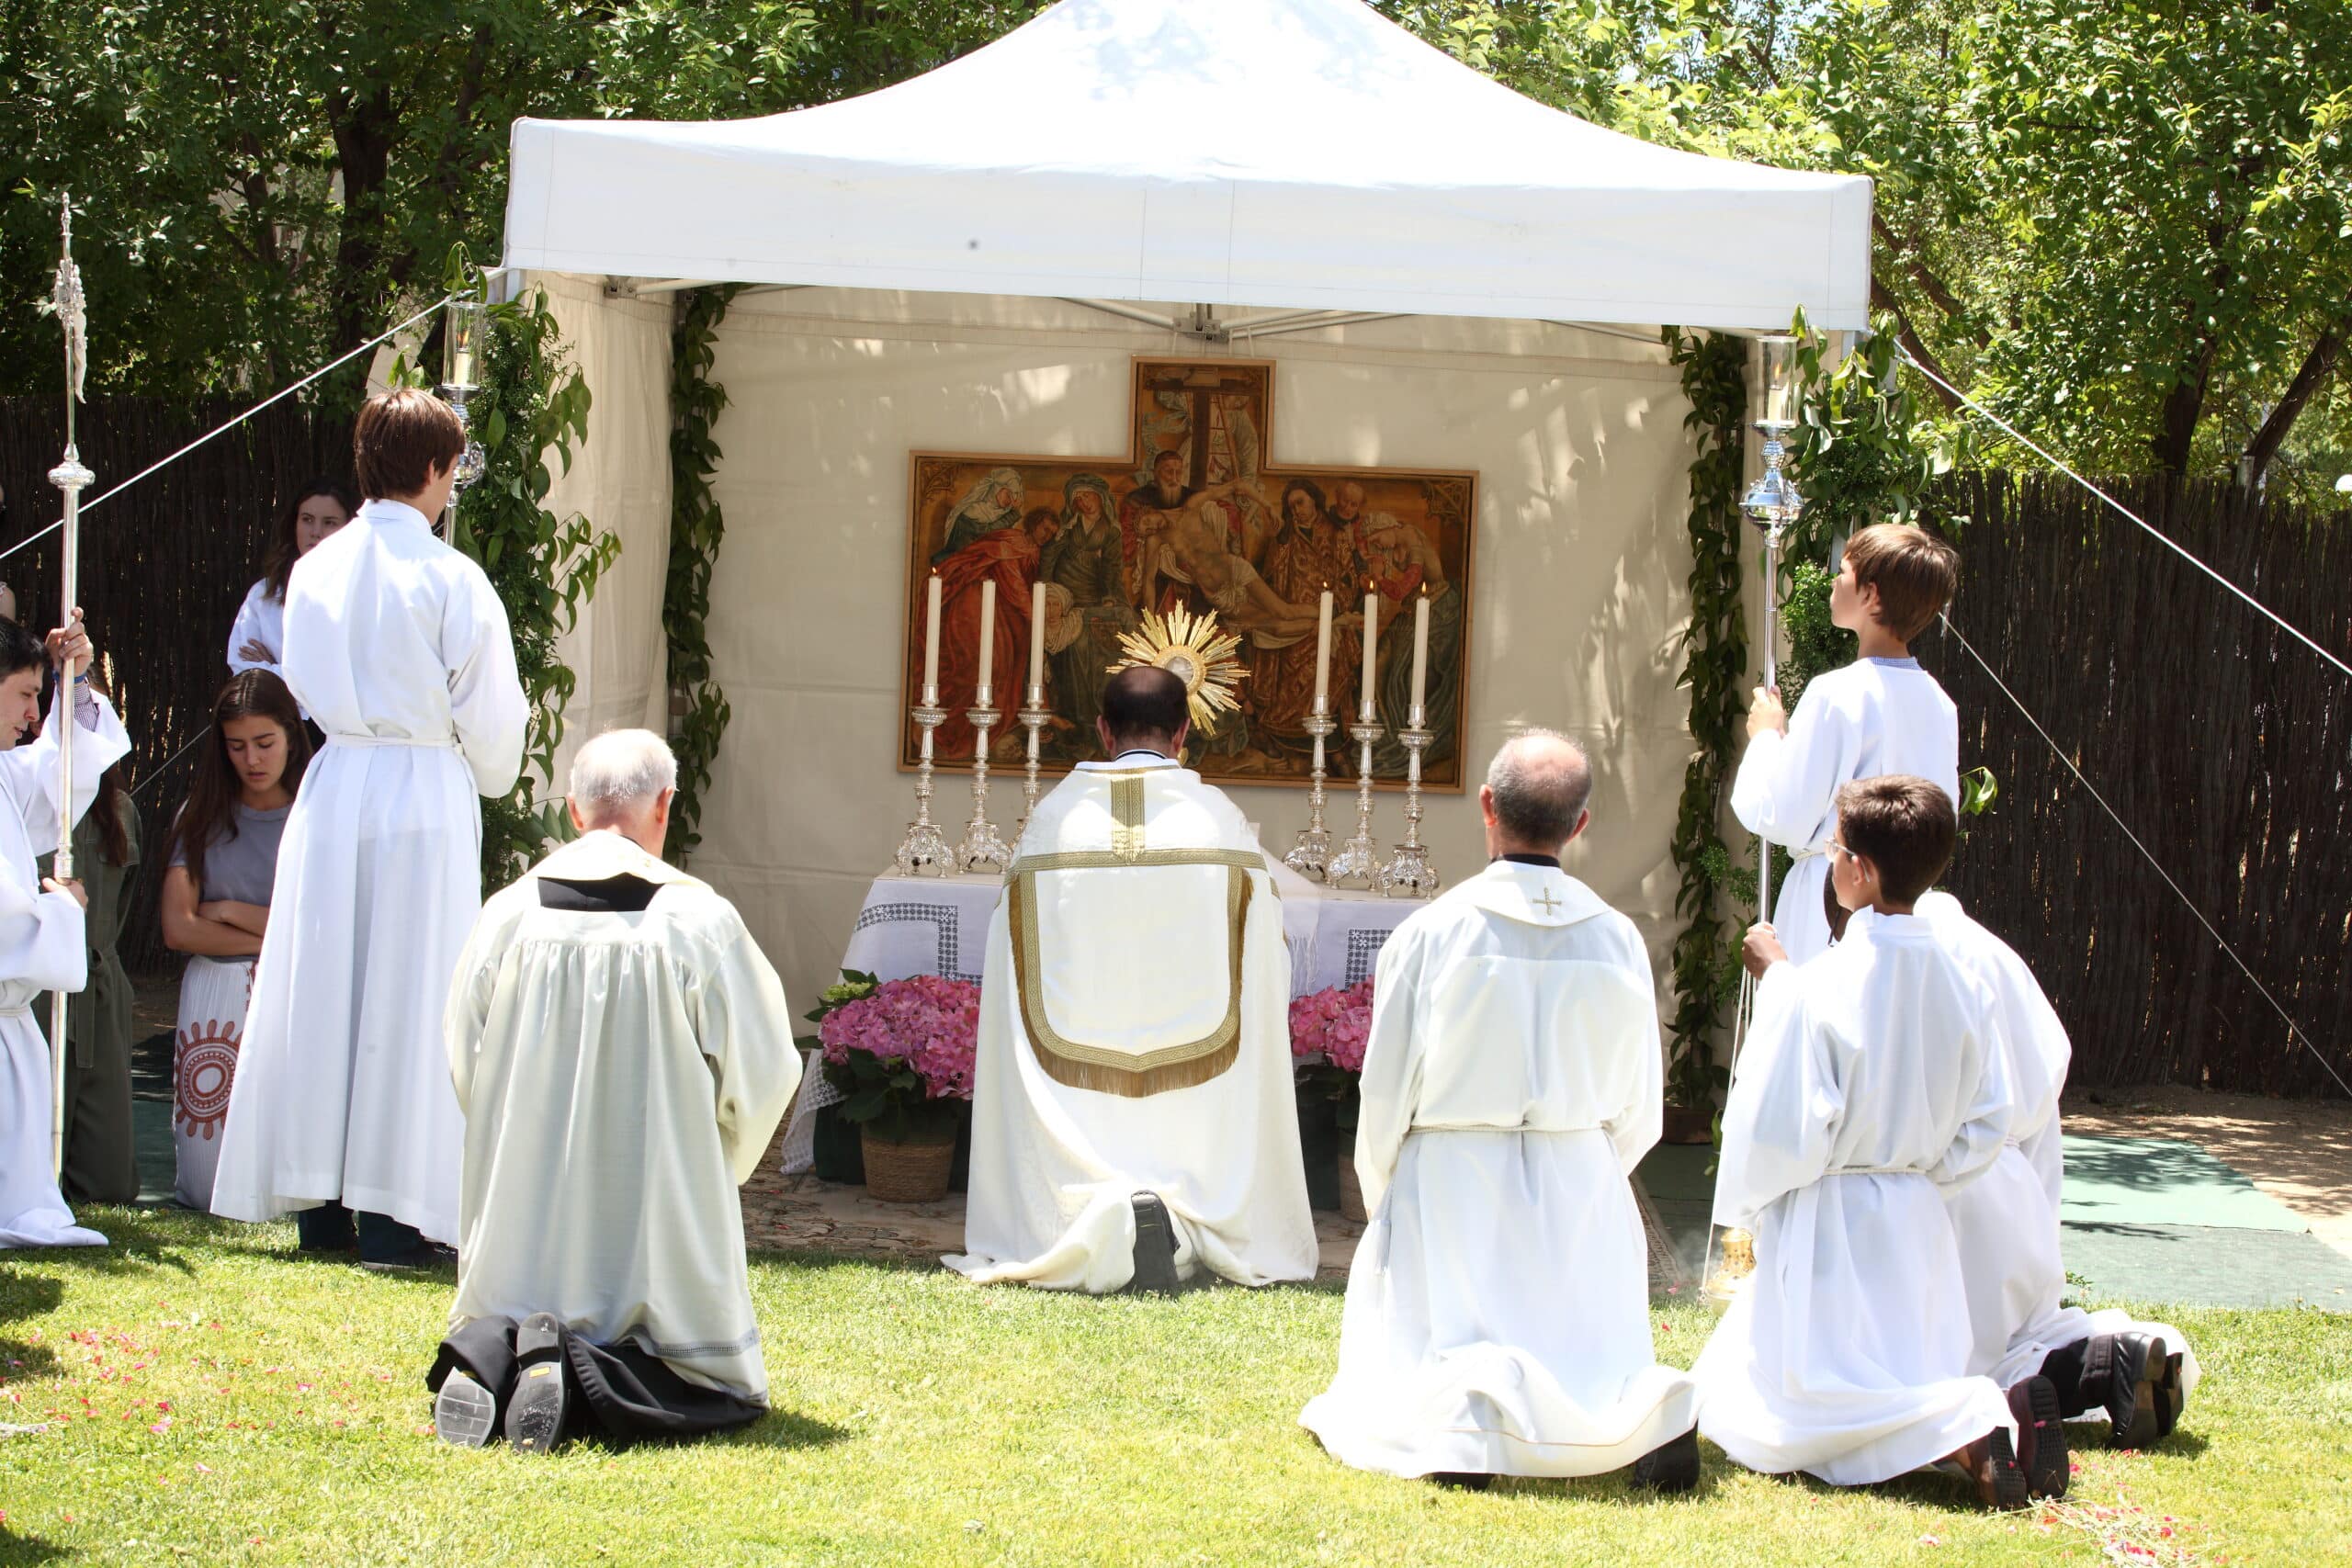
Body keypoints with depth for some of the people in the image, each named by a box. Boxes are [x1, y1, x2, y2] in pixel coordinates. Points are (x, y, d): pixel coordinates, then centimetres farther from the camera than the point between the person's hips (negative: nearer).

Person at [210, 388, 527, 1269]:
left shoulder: (315, 571, 5)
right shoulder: (451, 579, -9)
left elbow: (304, 688, 13)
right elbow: (488, 709, -5)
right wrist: (490, 774, 16)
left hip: (333, 790, 4)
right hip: (425, 797, -4)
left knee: (321, 987, 8)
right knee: (408, 996, 0)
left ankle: (321, 1206, 13)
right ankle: (391, 1211, 1)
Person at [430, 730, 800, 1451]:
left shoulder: (507, 916, -3)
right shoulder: (699, 921, -11)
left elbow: (464, 1064, 7)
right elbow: (761, 1070, -4)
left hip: (525, 1217, 3)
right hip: (657, 1220, -3)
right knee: (725, 1389, 10)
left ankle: (488, 1360, -11)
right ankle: (589, 1376, -19)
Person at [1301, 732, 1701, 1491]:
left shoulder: (1431, 933, -10)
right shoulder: (1617, 939, -2)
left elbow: (1385, 1093, -5)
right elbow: (1640, 1113, 6)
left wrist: (1385, 1203, 13)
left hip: (1450, 1191, -3)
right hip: (1583, 1190, 3)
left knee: (1405, 1394, 6)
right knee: (1591, 1372, 17)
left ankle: (1462, 1405, -30)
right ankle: (1651, 1410, -18)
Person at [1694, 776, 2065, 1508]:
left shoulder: (1819, 992, -20)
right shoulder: (1964, 986, -1)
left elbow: (1781, 1135, -17)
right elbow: (1986, 1127, 5)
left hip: (1826, 1228, -6)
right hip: (1918, 1225, 7)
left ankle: (1972, 1425, -23)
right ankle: (2006, 1408, -9)